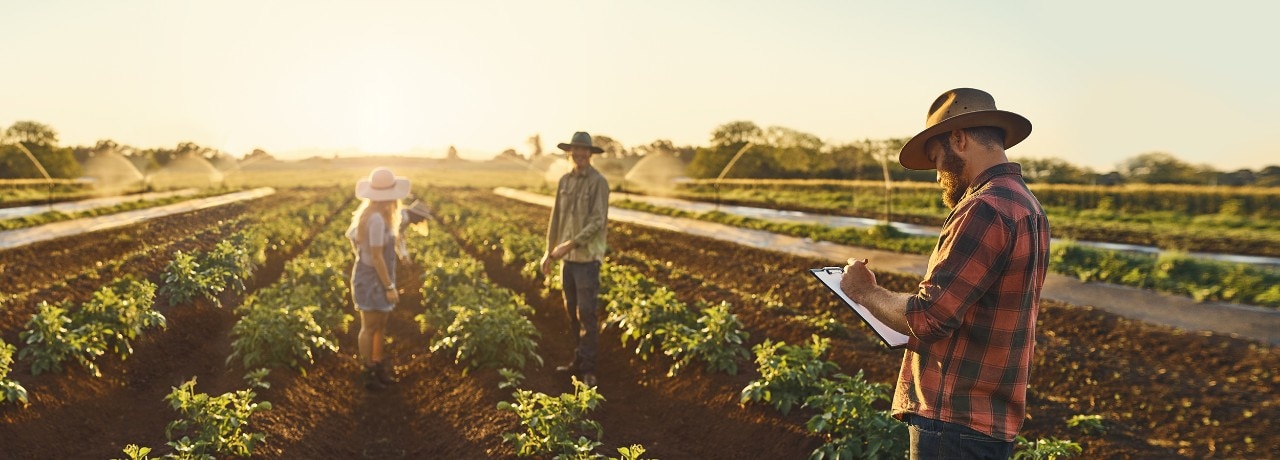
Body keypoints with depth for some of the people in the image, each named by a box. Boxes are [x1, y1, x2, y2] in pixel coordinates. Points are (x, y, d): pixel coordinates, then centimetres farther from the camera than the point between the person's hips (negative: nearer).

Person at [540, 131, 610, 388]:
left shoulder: (598, 182, -9)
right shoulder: (565, 181, 9)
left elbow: (598, 222, -16)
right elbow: (556, 217, 14)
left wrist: (570, 244, -20)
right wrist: (549, 251, 14)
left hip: (587, 257, -6)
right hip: (567, 257, 6)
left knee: (587, 313, -5)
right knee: (572, 311, 12)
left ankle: (588, 369, 0)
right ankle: (580, 360, 23)